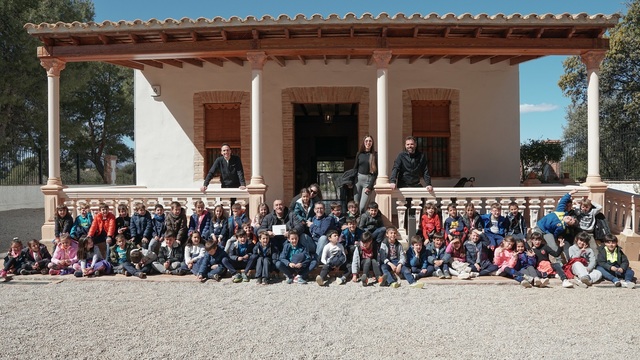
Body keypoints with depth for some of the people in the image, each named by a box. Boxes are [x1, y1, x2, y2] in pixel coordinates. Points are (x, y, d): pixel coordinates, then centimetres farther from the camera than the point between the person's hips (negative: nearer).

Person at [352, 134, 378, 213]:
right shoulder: (359, 154, 9)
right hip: (358, 179, 3)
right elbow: (355, 168, 13)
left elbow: (375, 172, -4)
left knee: (362, 207, -10)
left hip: (368, 180, -3)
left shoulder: (375, 155, -1)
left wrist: (370, 186, -10)